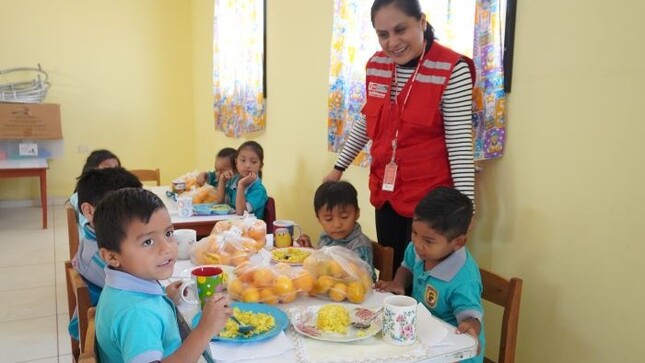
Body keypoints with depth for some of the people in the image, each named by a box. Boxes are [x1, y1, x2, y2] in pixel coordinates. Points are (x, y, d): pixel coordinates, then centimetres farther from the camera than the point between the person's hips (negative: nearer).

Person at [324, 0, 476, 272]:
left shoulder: (452, 70, -15)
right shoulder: (376, 65, 2)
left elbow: (459, 142, -15)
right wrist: (339, 167, 19)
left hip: (429, 197, -5)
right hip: (384, 191, 6)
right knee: (389, 271, 14)